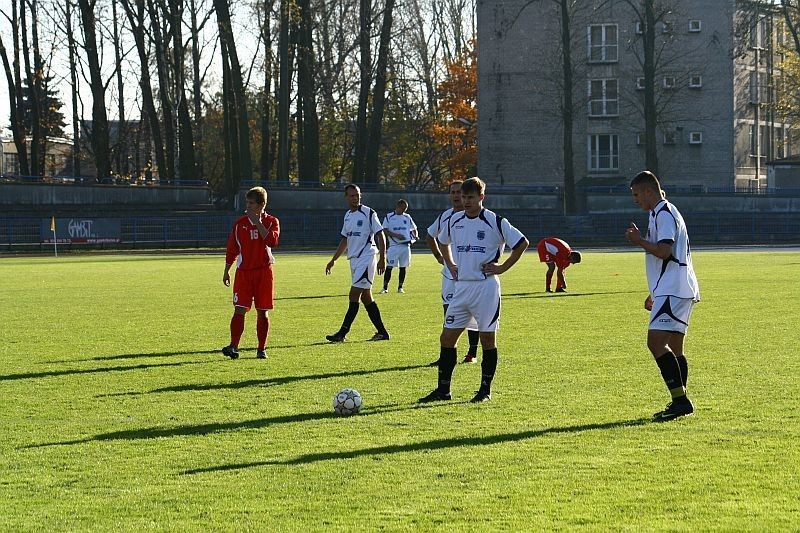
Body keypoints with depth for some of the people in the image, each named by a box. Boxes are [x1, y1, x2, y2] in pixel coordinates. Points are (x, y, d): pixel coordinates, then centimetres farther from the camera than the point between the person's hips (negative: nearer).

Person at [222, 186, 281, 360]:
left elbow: (272, 241, -17)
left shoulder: (271, 222, 2)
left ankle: (261, 349, 10)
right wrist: (226, 271, 11)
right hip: (243, 271, 1)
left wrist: (258, 223, -16)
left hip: (264, 272, -1)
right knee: (239, 309, -10)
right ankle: (234, 346, -15)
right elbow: (232, 248, 12)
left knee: (263, 312, 3)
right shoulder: (240, 223, 7)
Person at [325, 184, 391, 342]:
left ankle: (342, 333, -13)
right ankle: (382, 332, 17)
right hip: (354, 259, 8)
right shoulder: (347, 216, 15)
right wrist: (333, 260, 22)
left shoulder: (368, 213, -7)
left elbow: (380, 236, -8)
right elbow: (345, 240, 23)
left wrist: (382, 258, -15)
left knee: (354, 295, -11)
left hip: (366, 258, -8)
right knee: (366, 297, 10)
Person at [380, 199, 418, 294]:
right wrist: (396, 235, -18)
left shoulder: (407, 217, 12)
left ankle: (400, 287, 14)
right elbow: (385, 230, -5)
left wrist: (415, 237, 0)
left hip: (406, 246, 3)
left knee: (403, 267, 5)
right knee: (389, 267, -6)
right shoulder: (389, 217, 2)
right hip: (394, 246, -3)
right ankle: (385, 287, 0)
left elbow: (414, 229, 21)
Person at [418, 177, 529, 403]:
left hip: (486, 286, -5)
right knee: (447, 336, 2)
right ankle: (443, 389, 8)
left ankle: (485, 390, 9)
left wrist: (502, 267, -7)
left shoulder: (495, 222, -7)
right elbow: (443, 242, 30)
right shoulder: (454, 221, 9)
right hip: (461, 285, 5)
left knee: (487, 338, 0)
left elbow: (522, 243, -5)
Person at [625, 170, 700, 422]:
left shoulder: (664, 214, -10)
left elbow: (663, 251, -22)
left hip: (673, 291, -11)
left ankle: (680, 399, -22)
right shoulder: (661, 213, 23)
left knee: (656, 341, -18)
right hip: (673, 290, 11)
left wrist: (639, 241, -9)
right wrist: (655, 294, 32)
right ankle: (680, 402, 11)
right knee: (673, 348, 10)